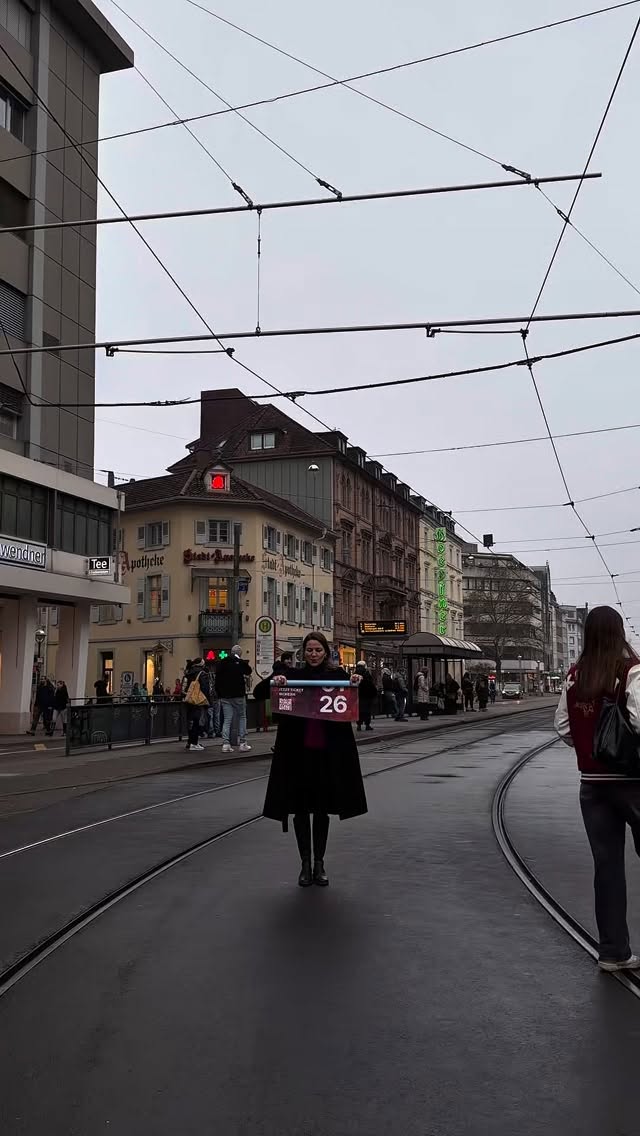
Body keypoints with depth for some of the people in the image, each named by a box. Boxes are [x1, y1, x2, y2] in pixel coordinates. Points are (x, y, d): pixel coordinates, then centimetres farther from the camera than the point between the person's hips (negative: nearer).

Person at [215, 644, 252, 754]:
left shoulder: (222, 663, 4)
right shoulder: (241, 663, -8)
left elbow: (217, 679, 6)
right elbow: (249, 672, 11)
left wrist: (219, 693, 11)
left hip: (224, 696, 3)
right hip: (238, 695, -3)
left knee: (227, 719, 5)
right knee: (242, 718, 8)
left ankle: (226, 744, -4)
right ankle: (243, 743, 5)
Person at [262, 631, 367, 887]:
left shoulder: (338, 675, 1)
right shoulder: (294, 675, 1)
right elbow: (258, 693, -2)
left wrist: (359, 682, -22)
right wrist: (274, 682, -22)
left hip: (328, 752, 0)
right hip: (298, 751, 0)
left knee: (322, 808, 10)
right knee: (301, 807, 7)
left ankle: (319, 863, 23)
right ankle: (305, 863, 20)